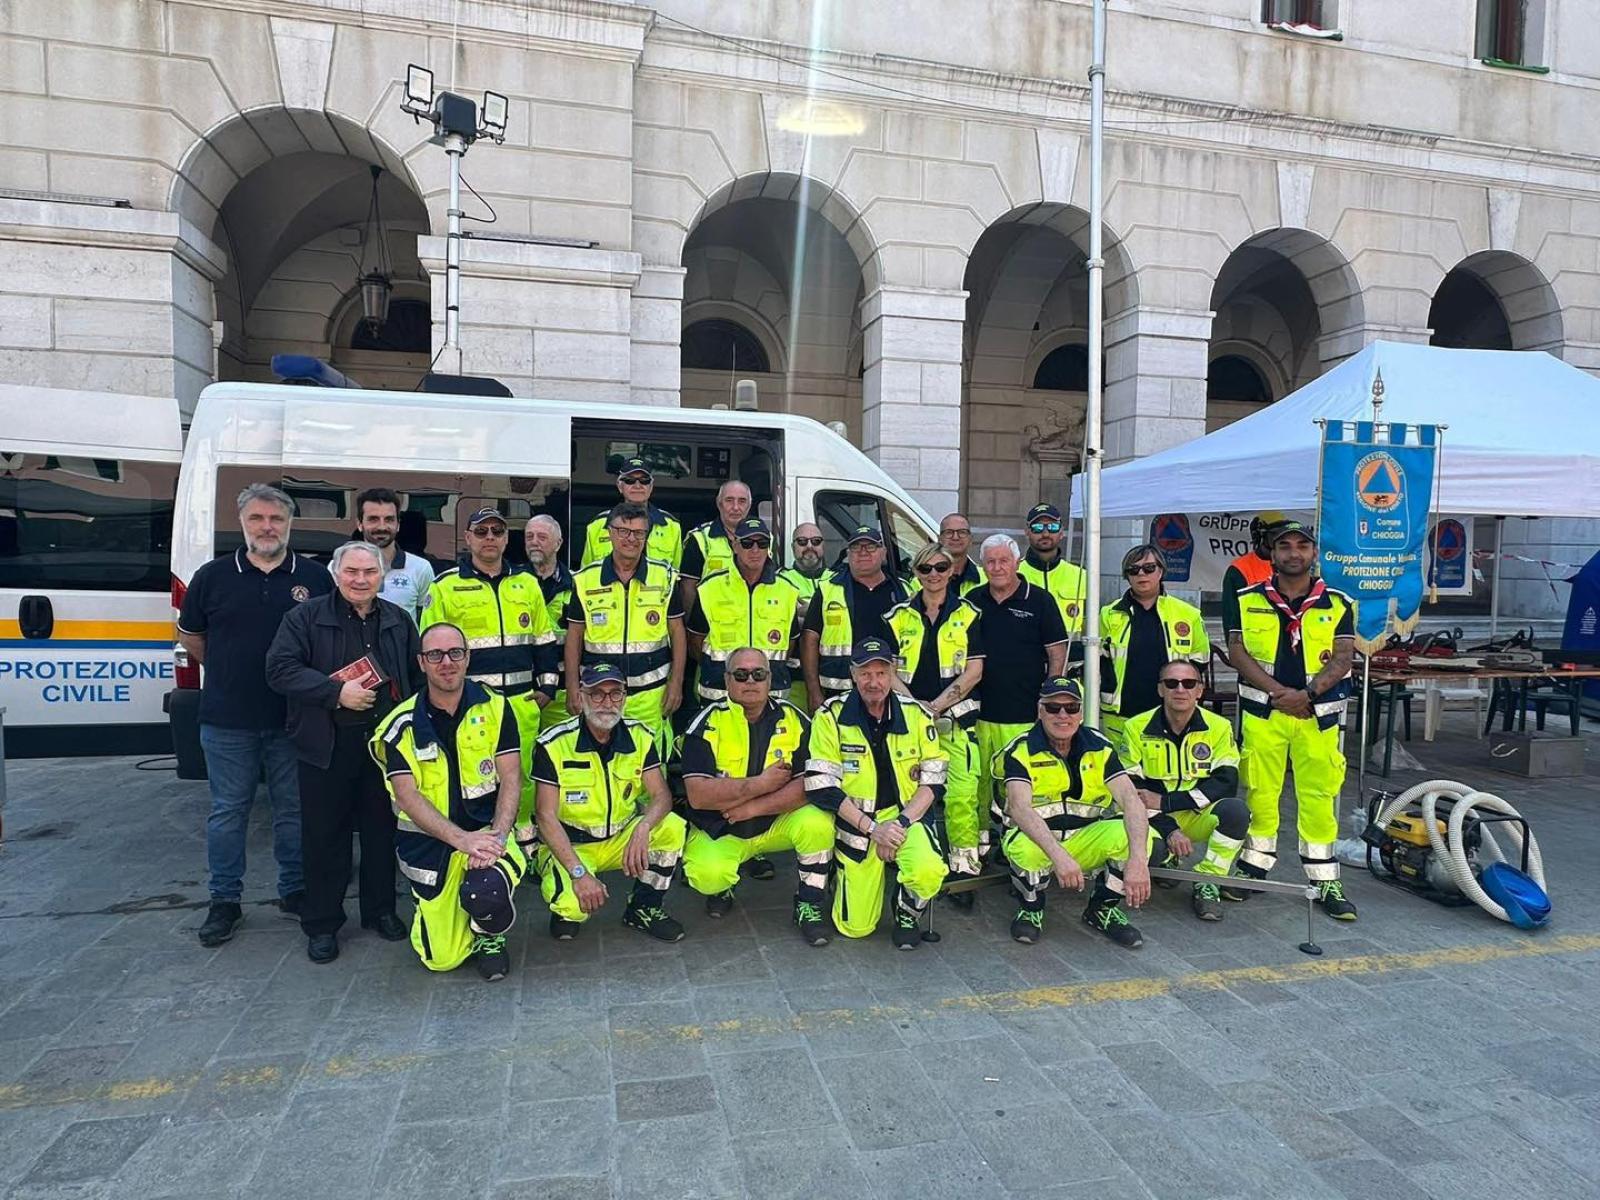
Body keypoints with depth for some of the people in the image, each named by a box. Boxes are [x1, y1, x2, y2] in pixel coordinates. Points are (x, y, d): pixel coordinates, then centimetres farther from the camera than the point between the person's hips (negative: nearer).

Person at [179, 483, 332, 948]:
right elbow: (189, 635, 14)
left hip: (293, 720, 0)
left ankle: (295, 890, 24)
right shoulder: (213, 576, 2)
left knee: (293, 809, 10)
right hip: (227, 721, 0)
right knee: (228, 812, 9)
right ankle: (224, 900, 22)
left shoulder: (315, 577, 1)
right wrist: (228, 672, 8)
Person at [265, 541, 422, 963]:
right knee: (324, 836, 6)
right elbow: (280, 670, -10)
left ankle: (380, 910, 28)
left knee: (382, 830, 12)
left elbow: (419, 677, 14)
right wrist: (337, 692, -18)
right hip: (327, 747, -3)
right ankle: (322, 924, 20)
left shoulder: (398, 620, 10)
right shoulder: (306, 617, 0)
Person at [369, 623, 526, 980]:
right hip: (428, 843, 1)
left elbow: (511, 780, -6)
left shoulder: (494, 708, -3)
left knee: (485, 892, -34)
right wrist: (462, 839, -26)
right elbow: (408, 796, -13)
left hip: (487, 831, -1)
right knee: (442, 960, 3)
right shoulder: (402, 726, -5)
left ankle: (490, 936, 4)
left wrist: (496, 837, -22)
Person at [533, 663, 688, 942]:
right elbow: (546, 816, -17)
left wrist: (643, 828, -32)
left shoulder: (639, 736, -5)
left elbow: (661, 796, -8)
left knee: (673, 827, -23)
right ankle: (567, 910, 8)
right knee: (573, 906, -32)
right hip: (568, 845, -4)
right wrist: (579, 872, -28)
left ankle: (644, 909, -2)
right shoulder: (554, 744, -16)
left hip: (621, 839, 4)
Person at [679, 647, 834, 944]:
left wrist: (753, 807, -21)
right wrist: (761, 783, -21)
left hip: (778, 822, 2)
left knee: (818, 823, -27)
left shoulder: (793, 719, -4)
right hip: (719, 829, -1)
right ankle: (722, 886, 10)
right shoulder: (708, 723, -10)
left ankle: (809, 905, -3)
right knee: (707, 875, -30)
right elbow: (698, 795, -20)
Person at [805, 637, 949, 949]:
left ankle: (908, 913, 6)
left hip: (907, 817, 1)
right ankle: (848, 878, 32)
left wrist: (900, 822, -14)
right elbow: (821, 787, -11)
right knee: (855, 928, -2)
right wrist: (871, 827, -17)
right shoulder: (831, 716, -8)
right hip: (855, 824, -1)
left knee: (928, 872, -31)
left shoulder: (916, 714, -1)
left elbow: (933, 780, 0)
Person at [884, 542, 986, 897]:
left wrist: (937, 705, -9)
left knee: (962, 794, -10)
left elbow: (974, 671, -2)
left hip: (956, 717, -1)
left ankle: (963, 868, 0)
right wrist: (915, 705, -9)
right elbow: (888, 669, 5)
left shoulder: (968, 615, 4)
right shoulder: (899, 616, 9)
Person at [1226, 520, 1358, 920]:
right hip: (1262, 711, 0)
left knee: (1319, 797, 1)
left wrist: (1307, 694, -17)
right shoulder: (1247, 601, 5)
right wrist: (1279, 692, -13)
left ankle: (1326, 881, 11)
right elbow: (1238, 653, -3)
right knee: (1260, 793, 5)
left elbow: (1342, 659, -1)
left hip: (1318, 713, 0)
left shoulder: (1338, 605, 6)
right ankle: (1252, 868, 18)